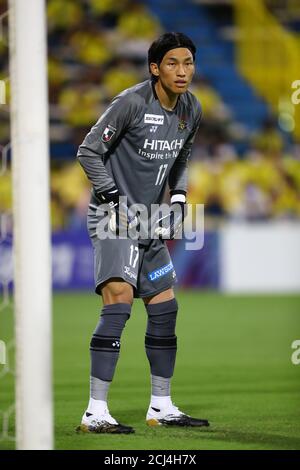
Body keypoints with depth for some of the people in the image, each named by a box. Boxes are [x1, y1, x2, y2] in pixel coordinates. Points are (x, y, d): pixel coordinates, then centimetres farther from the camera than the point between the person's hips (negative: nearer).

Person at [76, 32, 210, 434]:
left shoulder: (191, 110, 6)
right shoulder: (132, 102, -16)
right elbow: (89, 151, -11)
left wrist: (178, 201, 10)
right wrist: (114, 199, -15)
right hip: (114, 217, -8)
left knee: (165, 309, 10)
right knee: (119, 300, -21)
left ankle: (161, 407, 22)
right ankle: (96, 412, -22)